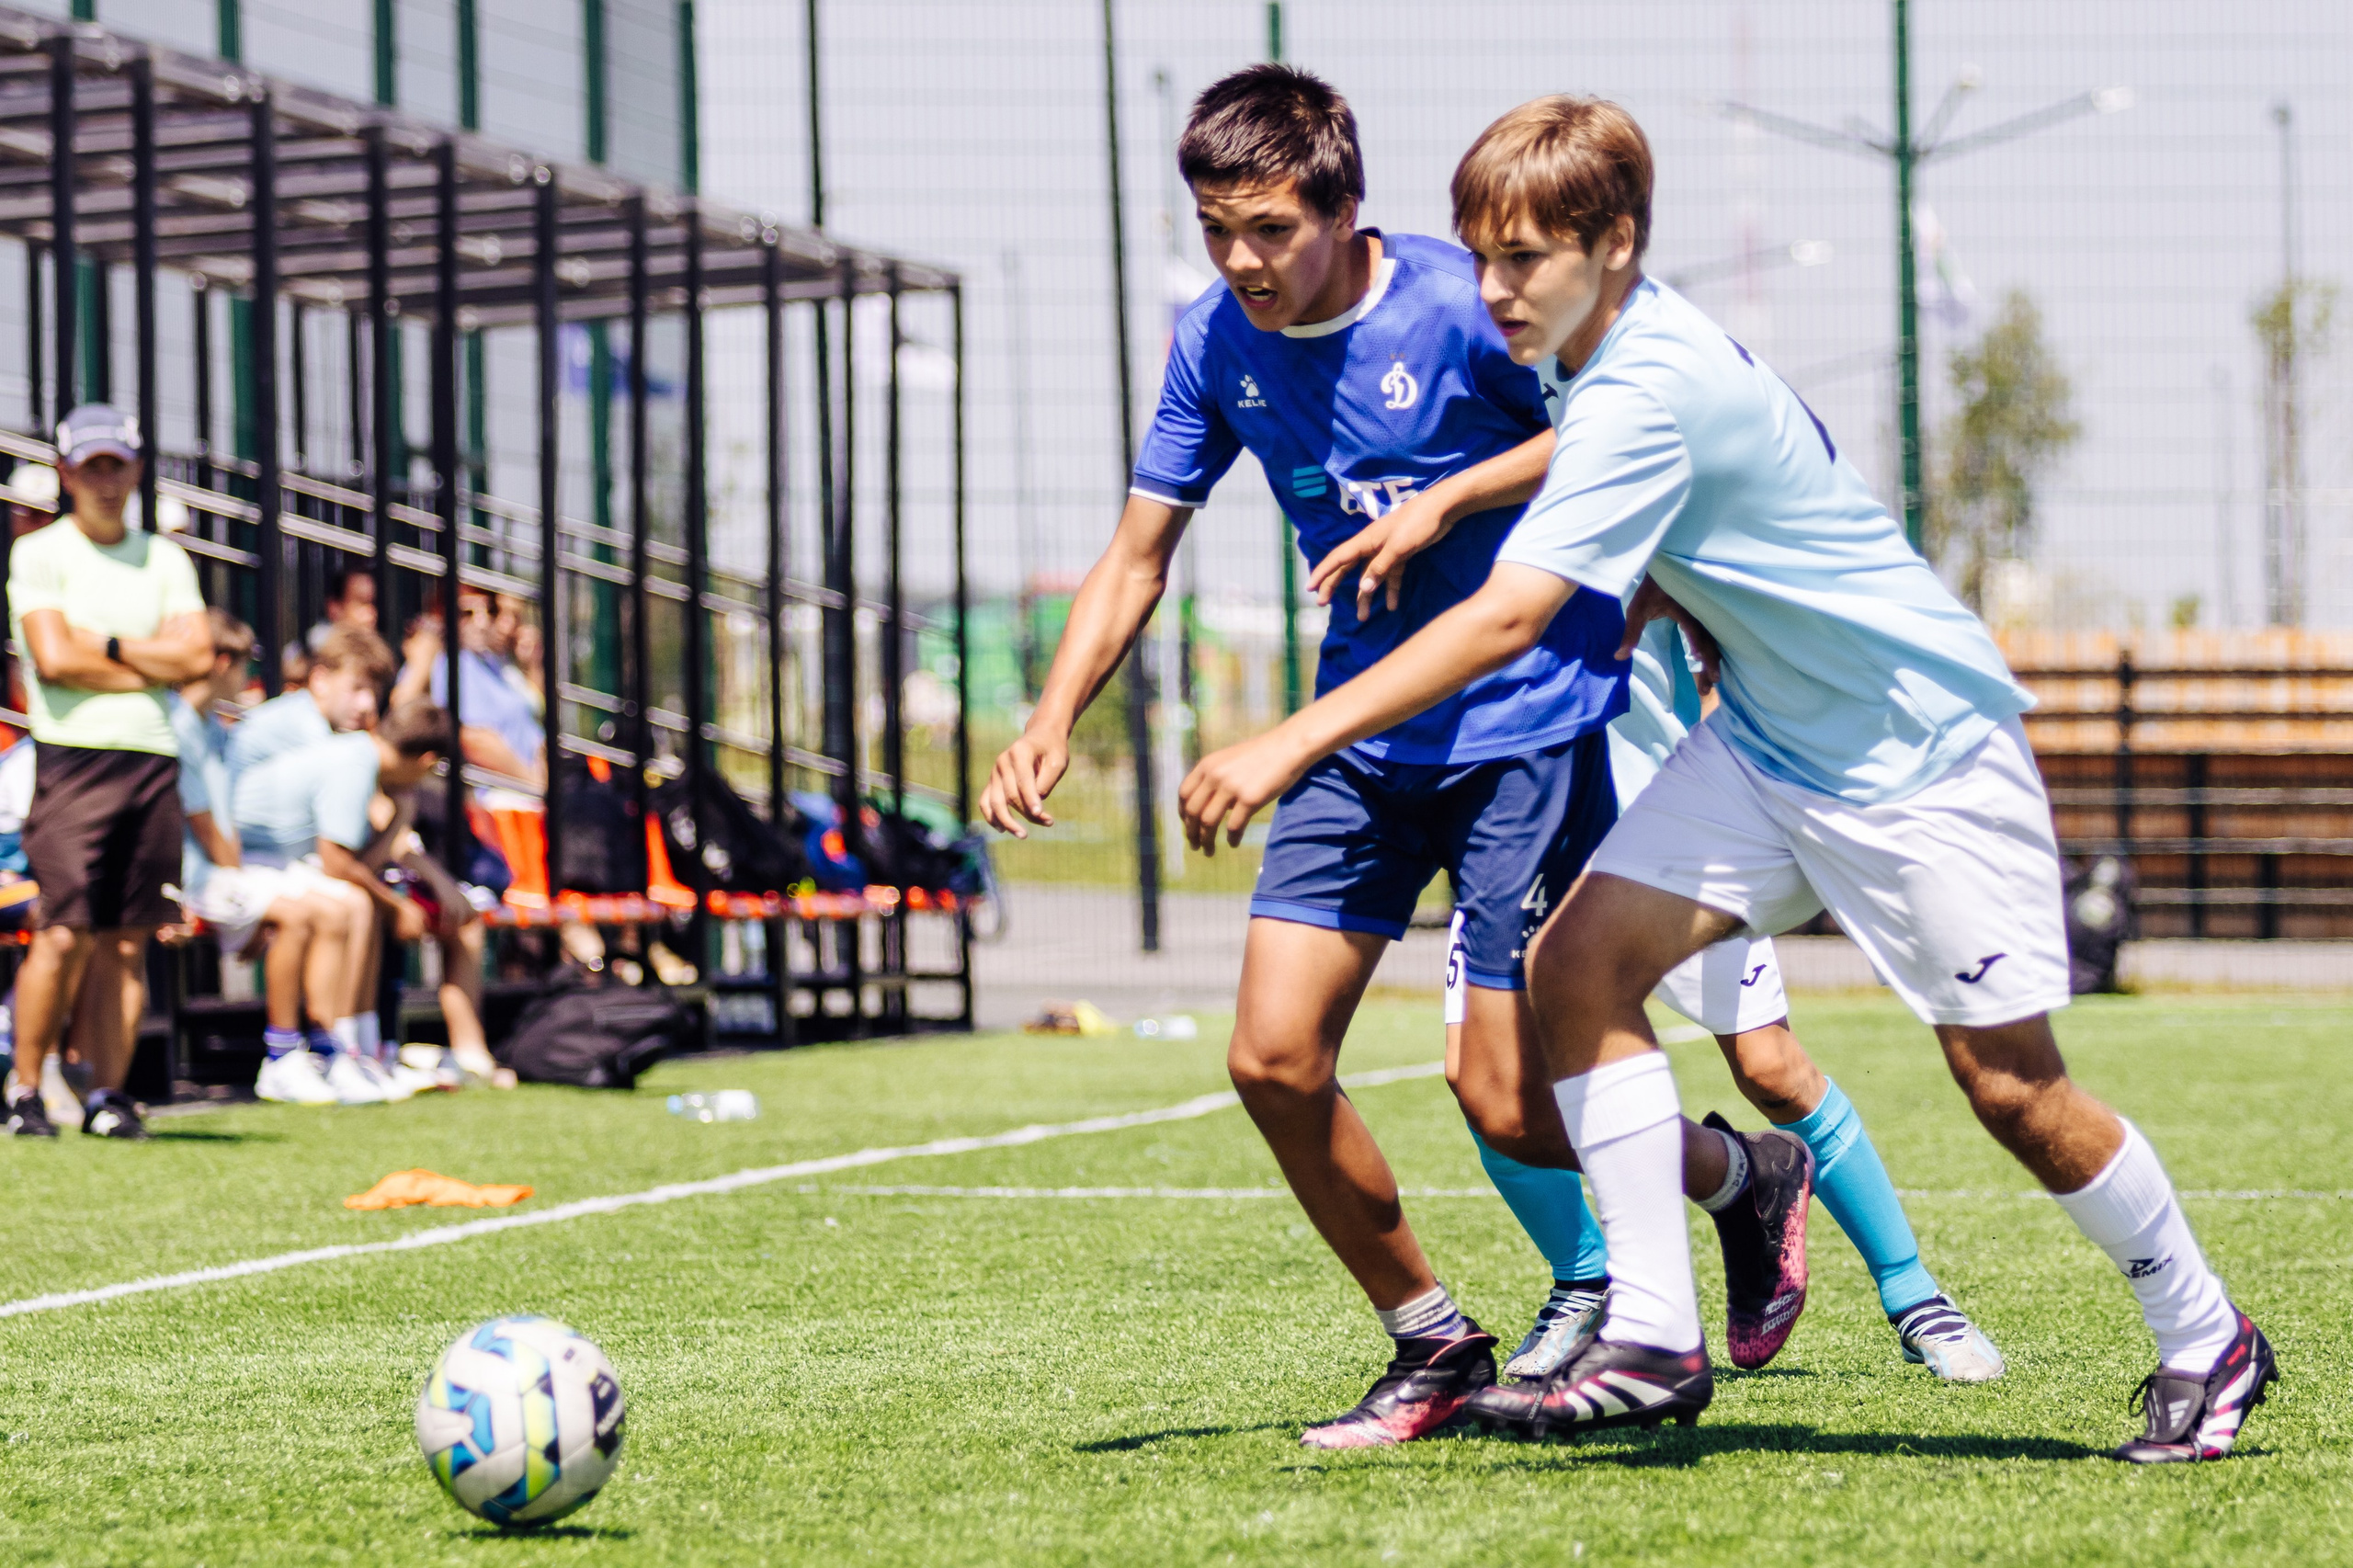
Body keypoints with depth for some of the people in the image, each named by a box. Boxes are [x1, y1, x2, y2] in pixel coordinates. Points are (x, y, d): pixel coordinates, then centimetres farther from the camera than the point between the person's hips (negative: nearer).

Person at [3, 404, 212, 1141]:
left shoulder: (164, 559, 16)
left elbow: (197, 653, 3)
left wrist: (106, 646, -5)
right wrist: (153, 666, -2)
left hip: (154, 760, 4)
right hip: (73, 757, -4)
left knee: (128, 941, 2)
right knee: (65, 935, -11)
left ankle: (109, 1093, 6)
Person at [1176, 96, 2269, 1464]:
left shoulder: (1650, 389, -29)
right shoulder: (1617, 358, 0)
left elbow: (1509, 619, -37)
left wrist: (1292, 745, -39)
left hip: (1924, 746, -9)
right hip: (1771, 744, 9)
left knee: (2010, 1086, -1)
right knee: (1578, 959, -10)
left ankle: (2208, 1345, 21)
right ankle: (1654, 1343, -9)